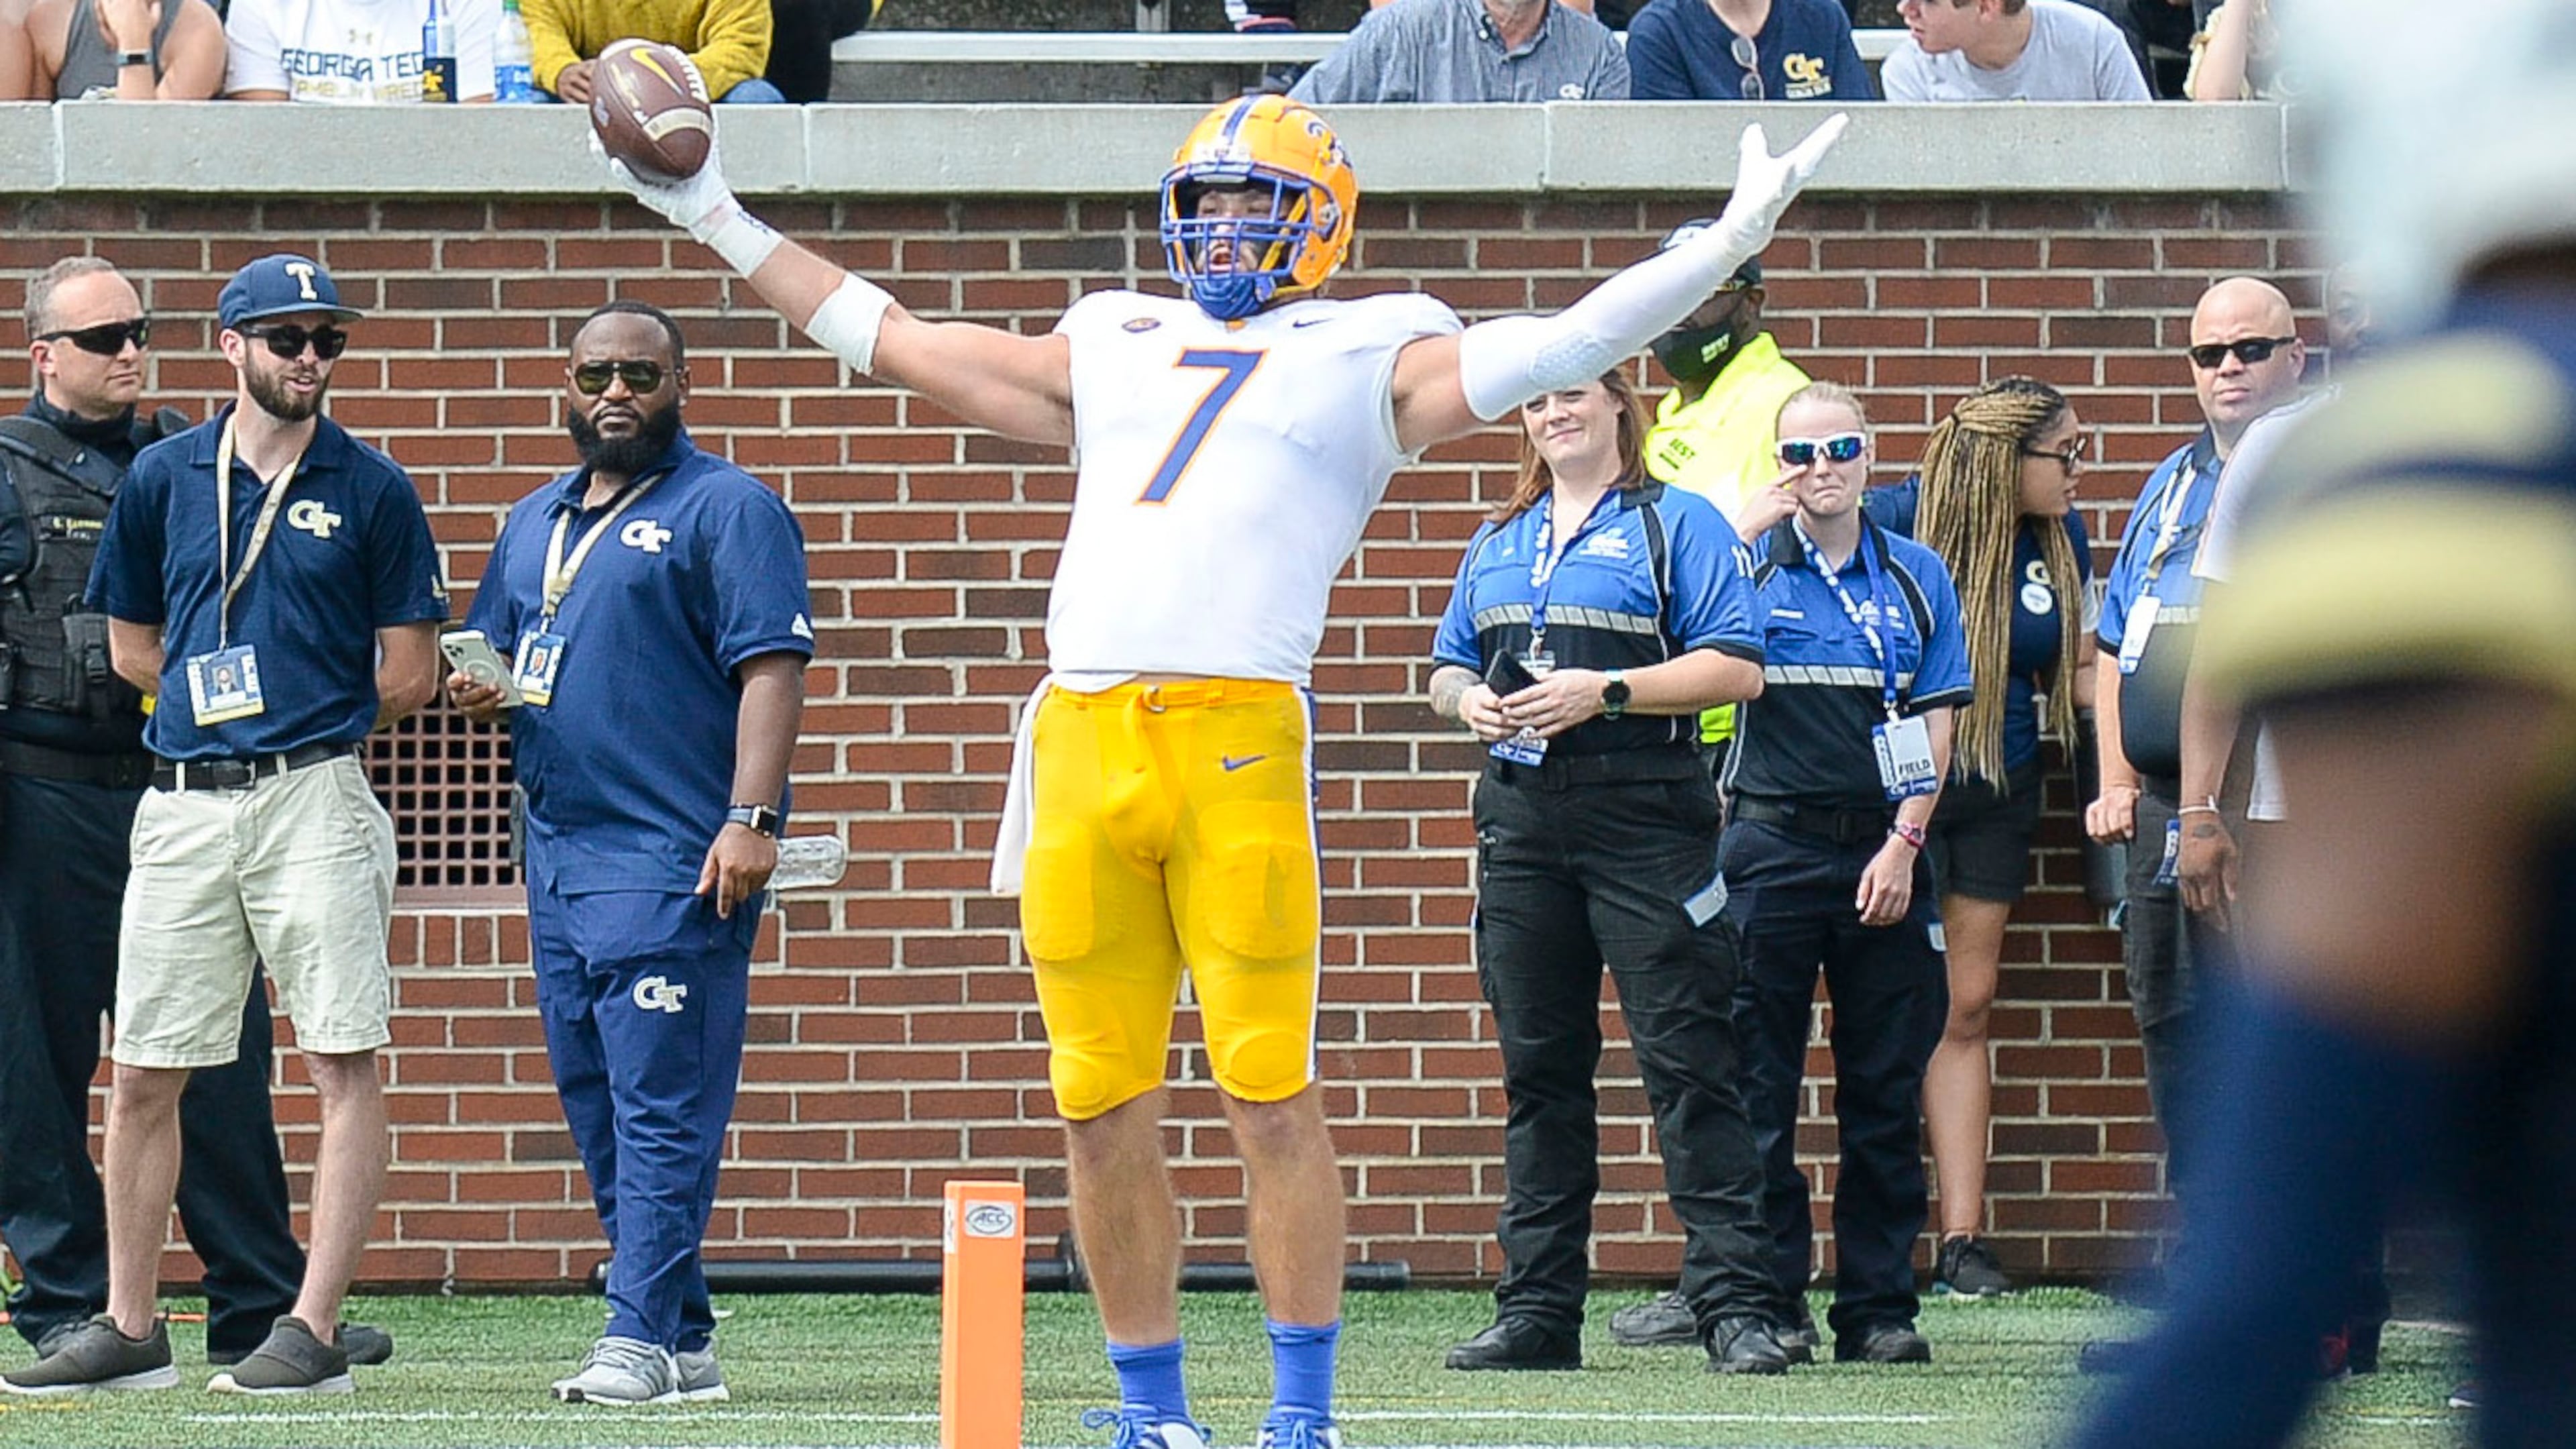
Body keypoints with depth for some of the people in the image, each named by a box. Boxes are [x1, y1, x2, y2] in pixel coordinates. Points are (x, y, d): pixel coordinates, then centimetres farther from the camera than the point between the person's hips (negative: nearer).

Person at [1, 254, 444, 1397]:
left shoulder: (370, 489, 3)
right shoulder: (163, 478, 10)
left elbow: (410, 676, 4)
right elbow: (133, 647, 17)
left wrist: (301, 720, 8)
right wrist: (220, 703, 10)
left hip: (314, 797, -3)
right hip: (183, 804, 3)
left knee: (344, 1064, -7)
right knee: (142, 1076, 5)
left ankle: (315, 1329, -6)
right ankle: (130, 1331, 13)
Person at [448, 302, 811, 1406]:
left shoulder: (726, 510, -2)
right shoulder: (535, 522, 21)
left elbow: (772, 665, -11)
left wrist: (749, 816, -21)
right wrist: (478, 693, 3)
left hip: (675, 861, -8)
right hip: (558, 855, 8)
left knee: (661, 1108, -11)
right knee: (598, 1110, 9)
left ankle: (642, 1337, -14)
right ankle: (684, 1338, 15)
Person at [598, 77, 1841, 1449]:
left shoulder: (1365, 360, 14)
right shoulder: (1110, 354, 26)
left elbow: (1565, 345, 5)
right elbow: (890, 339, 34)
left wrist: (1727, 243, -4)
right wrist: (722, 224, 36)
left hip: (1238, 738, -4)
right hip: (1079, 744, 4)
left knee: (1268, 1094, -6)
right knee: (1102, 1106, 5)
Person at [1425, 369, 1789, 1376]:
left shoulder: (1676, 526, 2)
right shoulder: (1497, 545, 21)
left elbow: (1736, 667, -7)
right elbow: (1447, 671, 26)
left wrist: (1603, 692, -16)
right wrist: (1468, 699, 2)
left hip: (1643, 814, -6)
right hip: (1522, 819, 6)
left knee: (1687, 1060, -9)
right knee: (1537, 1066, 7)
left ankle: (1737, 1305, -11)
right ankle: (1537, 1310, 11)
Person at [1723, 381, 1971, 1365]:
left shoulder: (1916, 578, 10)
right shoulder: (1747, 570, 3)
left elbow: (1935, 724, 8)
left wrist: (1902, 845, -4)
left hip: (1885, 851, 2)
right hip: (1772, 848, -2)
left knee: (1886, 1088, 3)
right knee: (1761, 1088, -2)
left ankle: (1880, 1306, 8)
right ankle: (1769, 1299, 3)